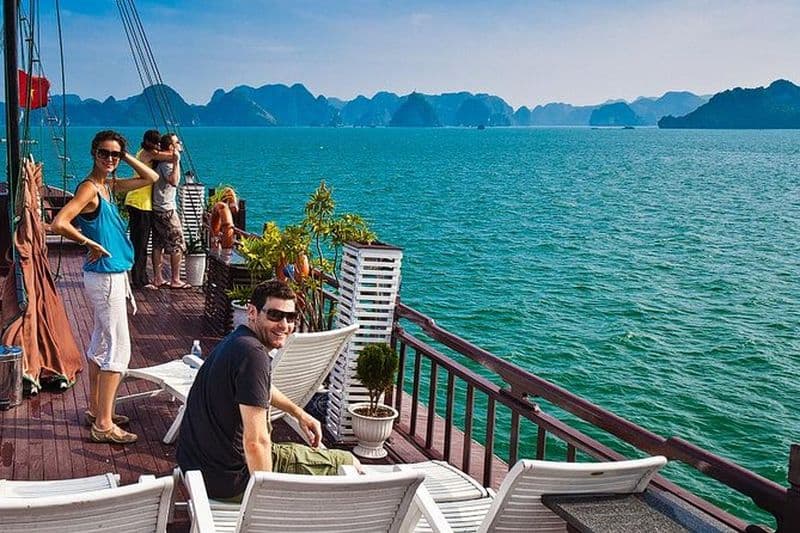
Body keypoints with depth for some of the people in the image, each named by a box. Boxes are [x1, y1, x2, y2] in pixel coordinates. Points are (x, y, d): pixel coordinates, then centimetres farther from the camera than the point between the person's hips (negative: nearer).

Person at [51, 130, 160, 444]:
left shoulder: (110, 185, 10)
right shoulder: (89, 188, -16)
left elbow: (151, 178, 18)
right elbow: (59, 223, -28)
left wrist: (126, 157, 6)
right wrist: (91, 244, -17)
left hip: (114, 275, 10)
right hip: (105, 277, -10)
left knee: (101, 344, 17)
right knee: (117, 349, -7)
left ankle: (96, 411, 29)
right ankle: (103, 425, -3)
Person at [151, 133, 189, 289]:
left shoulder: (161, 161, 13)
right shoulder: (166, 163, -16)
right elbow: (174, 181, -33)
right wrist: (176, 161, -31)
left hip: (157, 209, 10)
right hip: (166, 210, -10)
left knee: (158, 245, 10)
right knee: (177, 245, -3)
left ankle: (158, 278, 14)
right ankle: (175, 280, -1)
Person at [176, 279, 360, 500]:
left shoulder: (236, 340, 6)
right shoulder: (253, 354, -25)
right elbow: (255, 442, -28)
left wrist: (299, 413, 37)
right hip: (229, 480, -10)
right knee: (349, 465, 1)